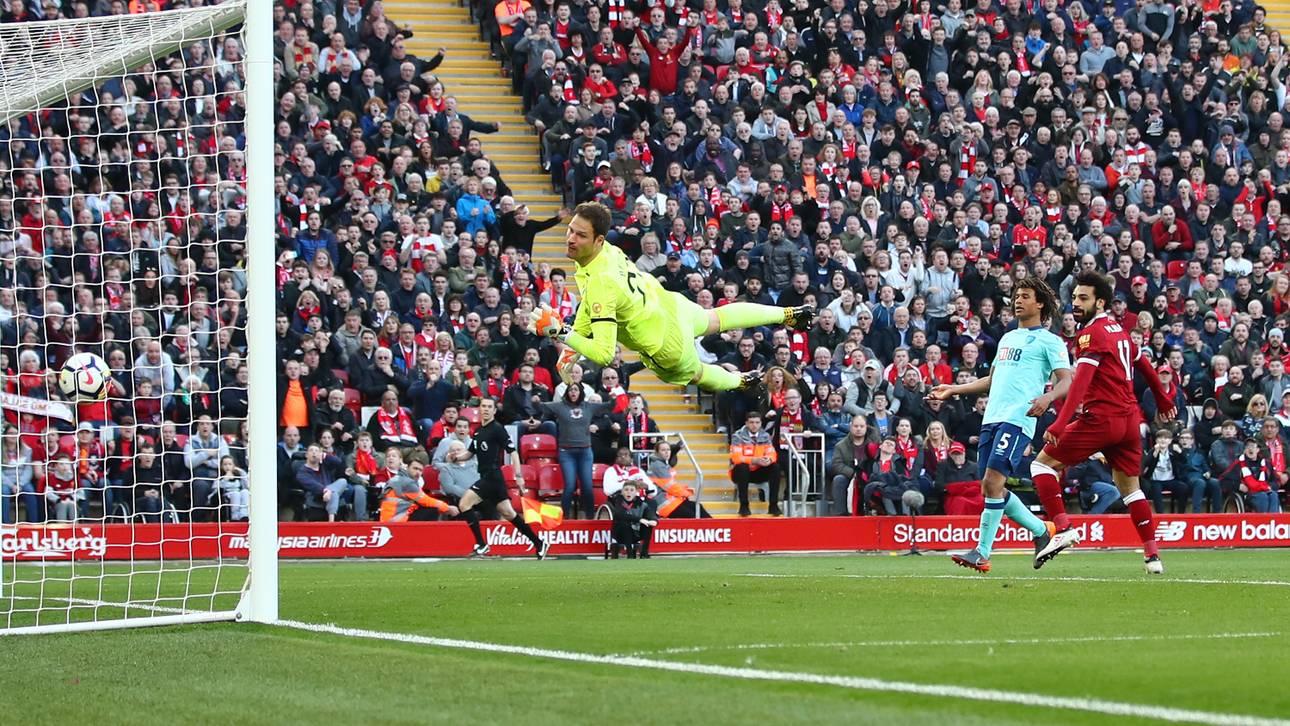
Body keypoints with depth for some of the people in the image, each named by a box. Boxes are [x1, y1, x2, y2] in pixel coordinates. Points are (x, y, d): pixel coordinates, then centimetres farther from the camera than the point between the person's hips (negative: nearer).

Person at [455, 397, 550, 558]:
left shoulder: (497, 429, -9)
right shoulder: (479, 430, 16)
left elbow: (513, 452, -13)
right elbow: (471, 453, 26)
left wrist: (518, 476, -20)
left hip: (492, 477, -8)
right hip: (486, 477, 8)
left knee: (464, 504, -14)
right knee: (508, 513, 11)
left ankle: (481, 545, -10)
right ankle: (539, 544, 17)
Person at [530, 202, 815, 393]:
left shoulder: (601, 284, -40)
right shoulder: (606, 250, -17)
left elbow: (604, 354, -41)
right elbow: (589, 304, 2)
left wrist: (562, 334, -38)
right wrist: (572, 343, 0)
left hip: (668, 347, -6)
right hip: (669, 303, 6)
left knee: (696, 373, 30)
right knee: (715, 319, 35)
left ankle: (740, 382, 59)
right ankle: (788, 315, 55)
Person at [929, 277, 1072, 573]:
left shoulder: (1049, 341, 2)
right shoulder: (1007, 338, 26)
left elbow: (1066, 381, -6)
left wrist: (1046, 398, -26)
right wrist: (953, 390, 28)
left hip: (1017, 419, -8)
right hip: (991, 417, 8)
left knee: (992, 483, -16)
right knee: (991, 489, 4)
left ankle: (982, 553, -13)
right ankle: (1041, 531, 21)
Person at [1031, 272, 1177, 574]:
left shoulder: (1092, 333, -11)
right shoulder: (1119, 329, 15)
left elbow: (1081, 382, -23)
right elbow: (1145, 365, 28)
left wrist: (1059, 424, -30)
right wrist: (1163, 401, 43)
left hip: (1101, 418, -8)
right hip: (1130, 419, 8)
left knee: (1042, 463, -1)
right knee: (1129, 486, 17)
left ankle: (1063, 529, -14)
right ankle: (1152, 555, 12)